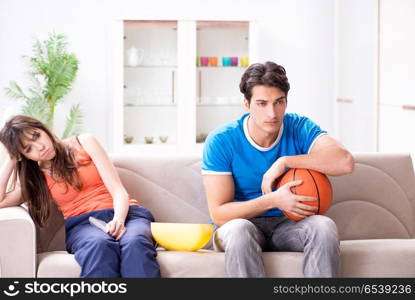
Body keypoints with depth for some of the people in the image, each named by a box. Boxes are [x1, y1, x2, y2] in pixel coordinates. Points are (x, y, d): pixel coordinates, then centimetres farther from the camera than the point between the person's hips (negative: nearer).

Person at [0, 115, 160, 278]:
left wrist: (118, 219, -19)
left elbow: (118, 190, 2)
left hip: (124, 212, 0)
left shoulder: (84, 143, 11)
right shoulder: (35, 178, 17)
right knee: (100, 244, -39)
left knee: (134, 243, -38)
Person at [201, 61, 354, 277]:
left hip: (287, 226, 2)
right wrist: (273, 200, -25)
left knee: (324, 226, -30)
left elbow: (345, 162, -23)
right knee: (238, 229, -37)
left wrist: (285, 162, -21)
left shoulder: (299, 128, -5)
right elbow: (219, 214, -14)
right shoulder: (221, 141, -11)